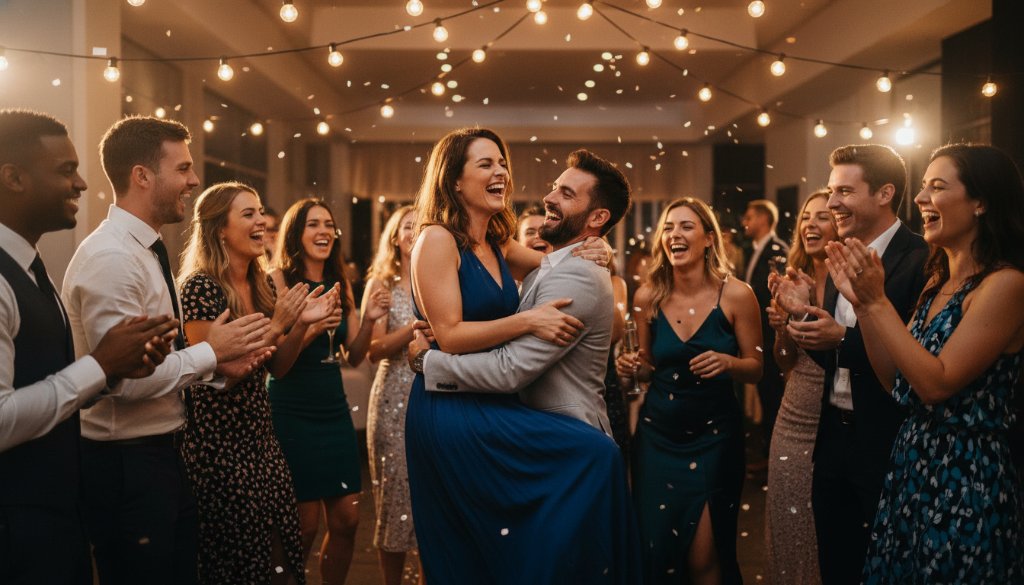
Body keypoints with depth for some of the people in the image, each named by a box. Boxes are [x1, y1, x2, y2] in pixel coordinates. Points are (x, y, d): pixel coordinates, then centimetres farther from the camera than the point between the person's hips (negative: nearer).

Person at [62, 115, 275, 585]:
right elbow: (126, 379, -27)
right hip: (125, 463, -10)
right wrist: (210, 353, -15)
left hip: (161, 453, 10)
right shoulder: (110, 257, -20)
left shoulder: (147, 251, 11)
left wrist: (218, 362, -1)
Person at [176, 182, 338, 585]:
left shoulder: (262, 286, 7)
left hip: (261, 440, 7)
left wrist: (302, 323, -5)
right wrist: (276, 325, -21)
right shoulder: (201, 287, -16)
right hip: (219, 447, -7)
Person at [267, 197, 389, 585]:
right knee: (304, 525, 0)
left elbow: (354, 357, 8)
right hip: (292, 414, -6)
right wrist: (312, 328, -27)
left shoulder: (340, 284, 8)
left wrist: (368, 320, -8)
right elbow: (274, 365, -13)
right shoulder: (279, 281, -9)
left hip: (335, 411, 6)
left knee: (346, 520, 8)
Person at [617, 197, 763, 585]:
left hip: (713, 435, -2)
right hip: (657, 433, 2)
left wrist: (727, 363, -23)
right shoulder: (647, 297, -3)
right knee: (655, 548, 8)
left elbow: (756, 368, -2)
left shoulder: (736, 295, -10)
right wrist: (632, 367, -11)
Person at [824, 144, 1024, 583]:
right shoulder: (938, 283, 9)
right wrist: (860, 301, -3)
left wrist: (878, 302, -19)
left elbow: (937, 383, -22)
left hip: (968, 480, -8)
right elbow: (896, 381, 6)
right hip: (911, 468, 8)